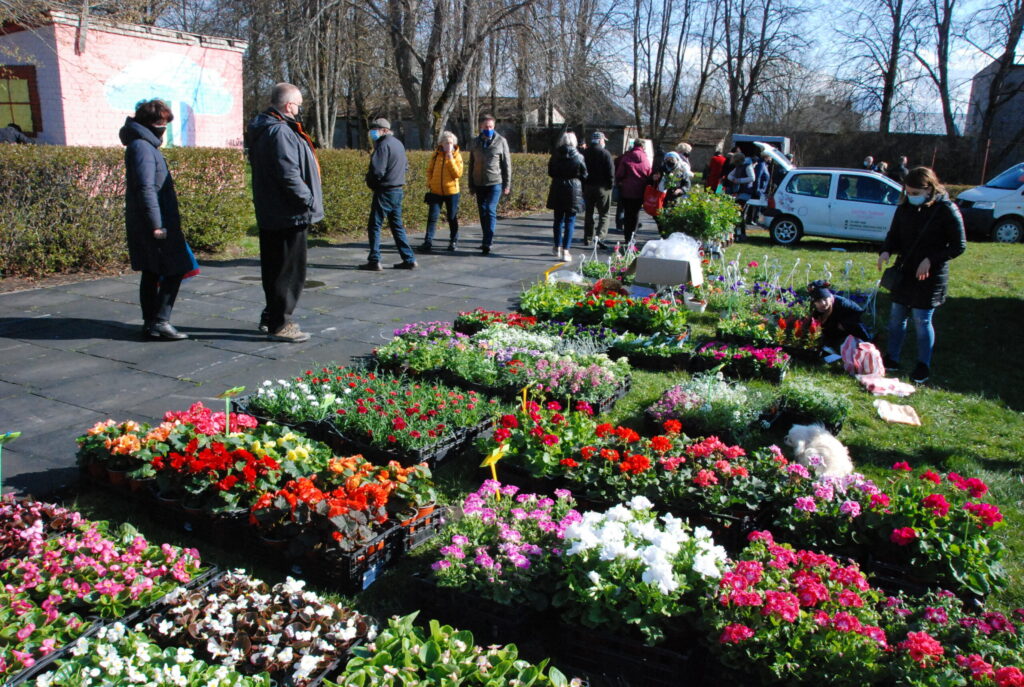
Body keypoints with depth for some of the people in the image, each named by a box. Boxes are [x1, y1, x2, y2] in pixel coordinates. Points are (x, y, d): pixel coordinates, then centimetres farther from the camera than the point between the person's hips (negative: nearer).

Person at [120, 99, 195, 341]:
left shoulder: (146, 145, 17)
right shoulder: (142, 147, -14)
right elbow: (145, 189, -21)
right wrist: (156, 225, -23)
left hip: (145, 226, 10)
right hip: (155, 224, -10)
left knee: (152, 274, 11)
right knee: (174, 271, -6)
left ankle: (150, 324, 16)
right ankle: (160, 321, -4)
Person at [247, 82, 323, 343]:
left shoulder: (263, 129, 16)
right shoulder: (280, 132, -18)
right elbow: (289, 175, -25)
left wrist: (306, 202, 17)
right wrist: (309, 201, -15)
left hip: (271, 214, 11)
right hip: (288, 215, -11)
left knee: (275, 268, 18)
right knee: (289, 270, -3)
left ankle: (272, 316, 28)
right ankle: (279, 324, 4)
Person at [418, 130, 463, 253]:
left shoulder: (457, 156, -4)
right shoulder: (436, 154, 4)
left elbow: (458, 174, -14)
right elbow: (430, 169, 16)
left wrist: (450, 159, -19)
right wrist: (429, 182, 2)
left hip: (451, 191, -2)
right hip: (436, 191, 2)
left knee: (452, 217, 10)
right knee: (432, 216, -5)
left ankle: (454, 241, 25)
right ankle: (428, 242, -3)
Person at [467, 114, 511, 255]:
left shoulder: (501, 141, -1)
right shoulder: (474, 143, 9)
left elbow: (507, 164, 0)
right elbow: (471, 165, 14)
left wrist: (507, 185, -3)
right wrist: (471, 185, 12)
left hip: (495, 183, -4)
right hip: (479, 184, 4)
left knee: (490, 210, -13)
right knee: (483, 212, 9)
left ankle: (487, 243, -14)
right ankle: (488, 239, 22)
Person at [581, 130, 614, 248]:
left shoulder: (585, 153, 6)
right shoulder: (605, 153, -8)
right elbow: (611, 171, -12)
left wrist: (583, 187, 11)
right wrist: (609, 184, 0)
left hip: (587, 186, 5)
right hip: (602, 187, -4)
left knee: (588, 213, 14)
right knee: (603, 214, -1)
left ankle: (587, 238, 16)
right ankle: (600, 235, -19)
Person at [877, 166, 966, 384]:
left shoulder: (947, 210, -13)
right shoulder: (905, 207, 1)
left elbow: (959, 246, -10)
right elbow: (894, 234, 12)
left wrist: (931, 260, -20)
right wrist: (886, 251, -9)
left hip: (930, 276, -5)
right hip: (904, 271, 5)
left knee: (922, 320, 0)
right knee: (897, 316, 11)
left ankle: (923, 366, 15)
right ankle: (892, 358, 26)